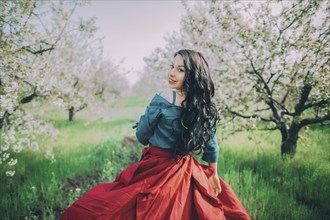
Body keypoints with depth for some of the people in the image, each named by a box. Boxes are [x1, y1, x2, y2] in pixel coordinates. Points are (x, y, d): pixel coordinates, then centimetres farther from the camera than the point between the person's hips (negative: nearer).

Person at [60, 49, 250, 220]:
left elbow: (142, 136, -7)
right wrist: (213, 175, 20)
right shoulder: (205, 104, -2)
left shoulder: (163, 99, -18)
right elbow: (212, 146, 7)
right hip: (189, 174, 6)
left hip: (157, 171, -6)